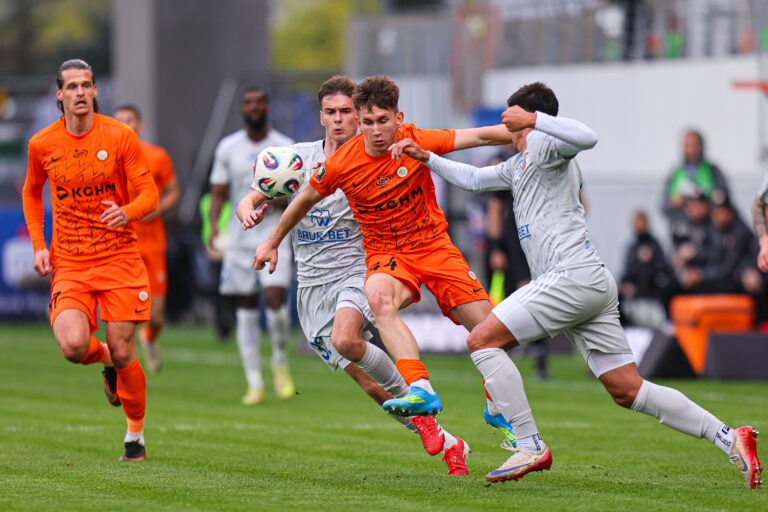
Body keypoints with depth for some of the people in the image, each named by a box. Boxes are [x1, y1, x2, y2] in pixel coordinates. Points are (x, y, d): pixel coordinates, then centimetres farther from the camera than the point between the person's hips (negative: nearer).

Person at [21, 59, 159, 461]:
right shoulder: (42, 144, 1)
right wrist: (39, 244, 7)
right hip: (68, 262, 1)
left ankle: (135, 435, 18)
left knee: (122, 350, -4)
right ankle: (105, 360, 18)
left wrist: (127, 212, -26)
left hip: (119, 257, -1)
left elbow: (149, 194, -3)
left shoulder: (120, 136, -5)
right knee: (72, 346, -20)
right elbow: (32, 192, 19)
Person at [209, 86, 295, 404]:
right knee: (245, 309, 1)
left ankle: (280, 361, 8)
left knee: (275, 297, -19)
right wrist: (214, 225, -10)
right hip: (239, 235, 2)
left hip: (274, 232, -2)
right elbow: (218, 192, 7)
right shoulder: (228, 148, 6)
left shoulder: (284, 148, 1)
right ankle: (254, 384, 6)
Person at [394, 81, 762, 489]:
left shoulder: (541, 144, -2)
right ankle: (729, 438, -1)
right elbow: (473, 179, 42)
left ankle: (531, 447, -12)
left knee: (482, 340, -8)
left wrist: (533, 119, -26)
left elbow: (587, 137, -23)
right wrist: (427, 158, 38)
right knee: (627, 391, 4)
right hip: (594, 284, 10)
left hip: (572, 275, -10)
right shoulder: (519, 164, 28)